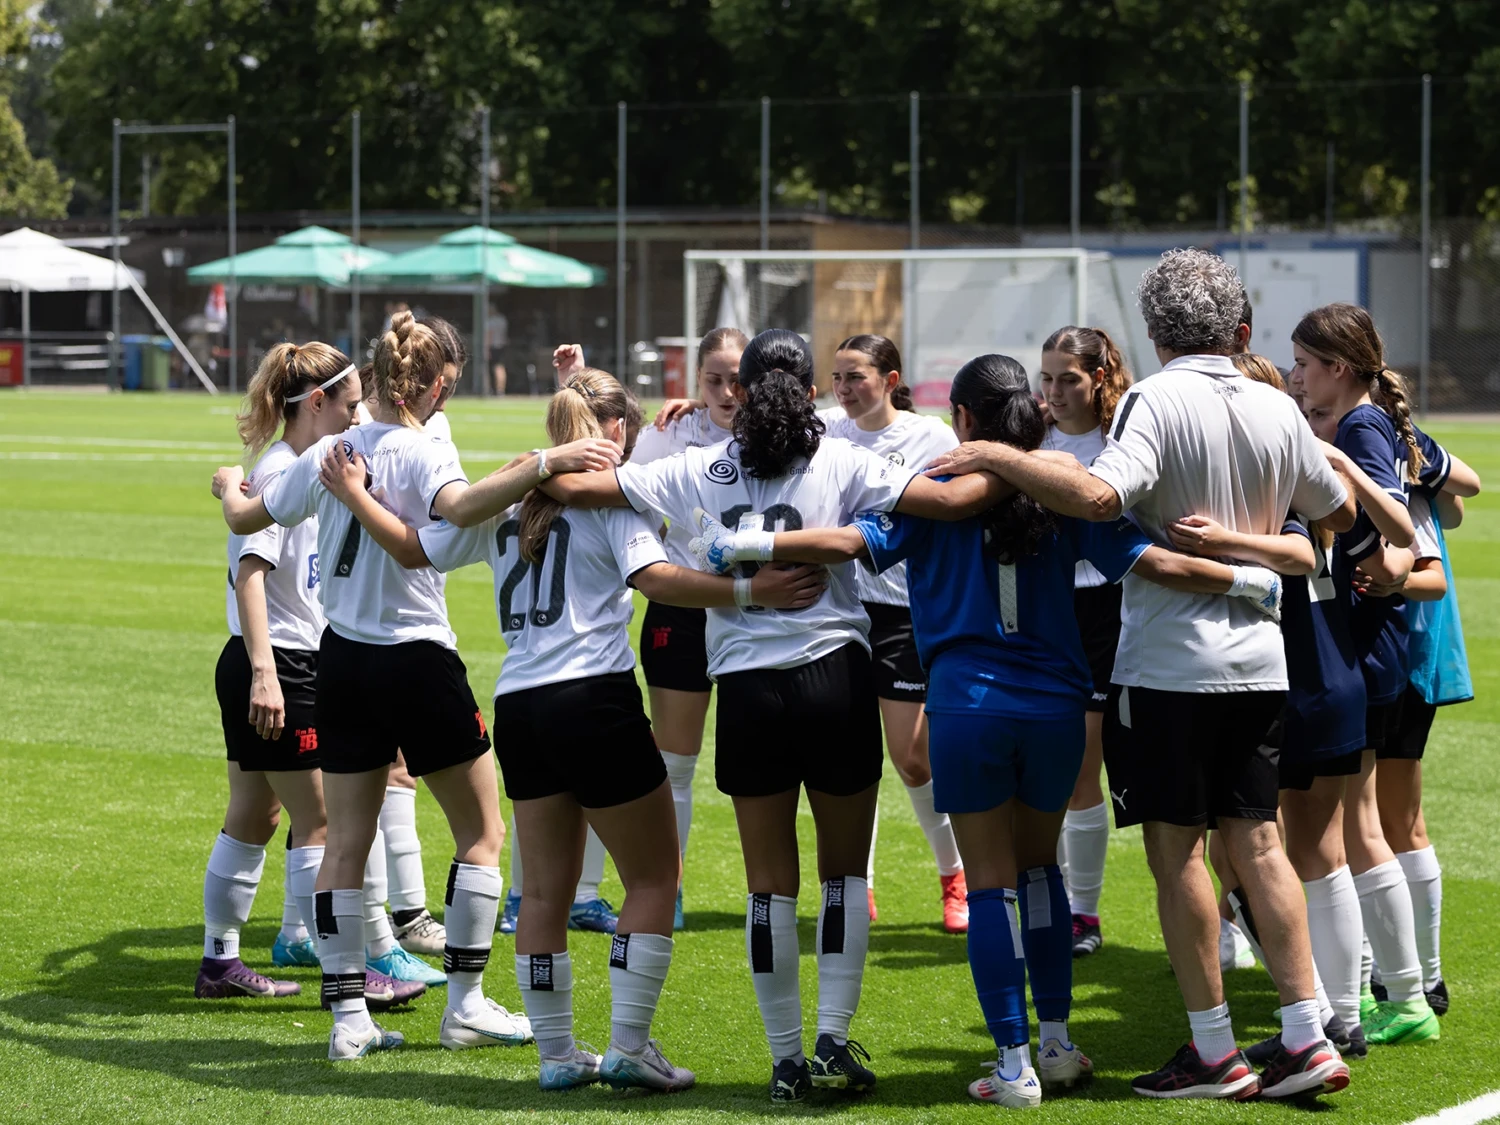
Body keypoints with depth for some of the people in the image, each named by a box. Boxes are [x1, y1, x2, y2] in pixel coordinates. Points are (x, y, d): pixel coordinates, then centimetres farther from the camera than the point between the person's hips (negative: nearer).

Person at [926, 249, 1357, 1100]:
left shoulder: (1156, 401, -12)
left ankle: (1215, 1053, 4)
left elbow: (1100, 495, -29)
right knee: (1257, 840, 10)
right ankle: (1307, 1038, 7)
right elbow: (1339, 512, 19)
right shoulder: (1278, 410, 6)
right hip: (1257, 658, 6)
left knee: (1176, 849, 1)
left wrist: (997, 456, -21)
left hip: (1168, 663, -6)